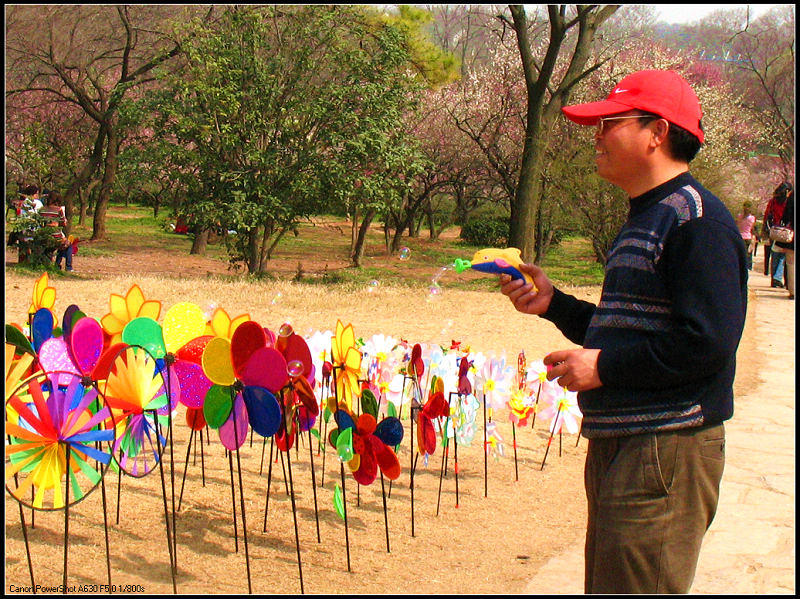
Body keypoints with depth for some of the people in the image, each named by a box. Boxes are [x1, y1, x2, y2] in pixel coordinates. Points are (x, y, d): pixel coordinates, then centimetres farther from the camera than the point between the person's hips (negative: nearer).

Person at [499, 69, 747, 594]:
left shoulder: (696, 219, -15)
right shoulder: (645, 219, 19)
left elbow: (708, 343, -24)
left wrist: (602, 367, -18)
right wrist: (553, 304, 14)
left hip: (666, 451, -11)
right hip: (617, 447, 11)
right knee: (606, 586, 19)